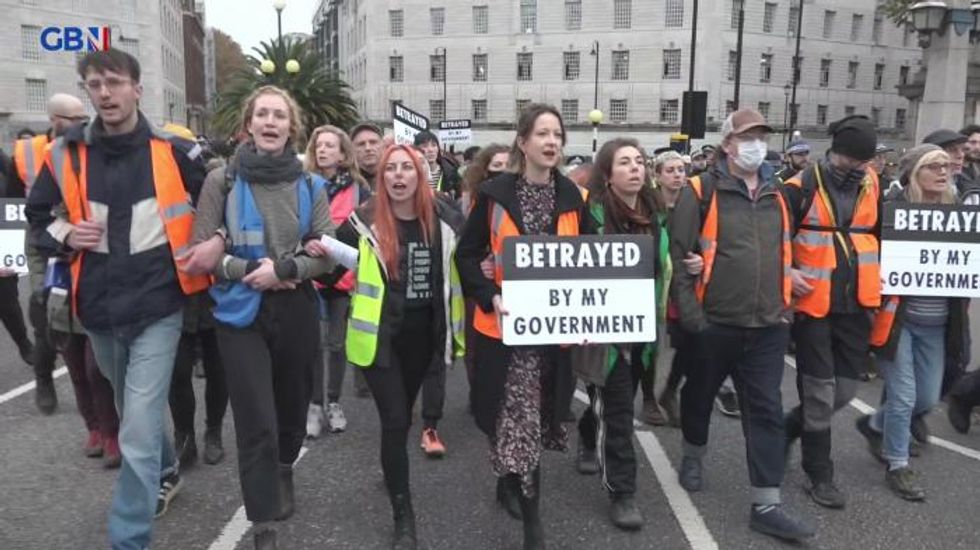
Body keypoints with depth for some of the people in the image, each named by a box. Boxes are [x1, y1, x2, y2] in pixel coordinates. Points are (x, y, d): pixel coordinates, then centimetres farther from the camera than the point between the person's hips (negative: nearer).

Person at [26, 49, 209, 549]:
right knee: (133, 412, 24)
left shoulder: (175, 152, -7)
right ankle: (166, 472, 50)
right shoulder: (66, 155, 0)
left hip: (157, 307, -4)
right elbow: (37, 216, 15)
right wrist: (64, 235, -4)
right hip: (99, 310, 4)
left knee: (138, 433, -8)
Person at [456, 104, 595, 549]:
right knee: (519, 419, -4)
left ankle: (509, 483, 40)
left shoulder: (572, 197, 4)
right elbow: (467, 255, -2)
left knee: (533, 417, 15)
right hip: (506, 324, -3)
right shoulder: (495, 194, -6)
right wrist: (490, 298, -17)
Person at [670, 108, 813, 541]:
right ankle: (693, 456, 43)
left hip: (768, 326, 4)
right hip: (713, 323, -4)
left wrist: (785, 305, 14)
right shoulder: (702, 191, -7)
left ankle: (766, 505, 10)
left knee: (766, 411, 3)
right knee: (700, 395, 16)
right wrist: (690, 313, -16)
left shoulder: (776, 195, 10)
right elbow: (677, 254, -12)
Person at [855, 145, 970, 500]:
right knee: (903, 396, -1)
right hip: (897, 317, -5)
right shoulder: (893, 207, -9)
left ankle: (874, 425, 39)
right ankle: (898, 466, 18)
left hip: (937, 323, 6)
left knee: (928, 398, 12)